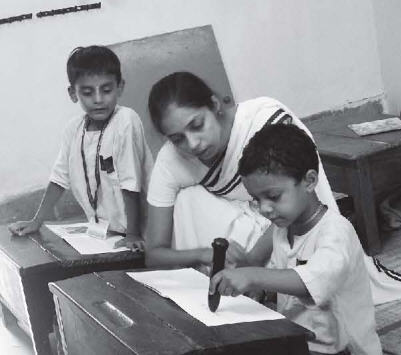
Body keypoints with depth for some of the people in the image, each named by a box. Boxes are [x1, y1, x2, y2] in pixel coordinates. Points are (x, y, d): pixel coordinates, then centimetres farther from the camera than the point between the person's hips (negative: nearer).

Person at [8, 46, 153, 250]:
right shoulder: (74, 128, 0)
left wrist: (133, 234, -19)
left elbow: (131, 185, -17)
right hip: (99, 231, 5)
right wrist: (36, 223, 9)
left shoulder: (126, 121, -16)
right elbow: (60, 178, 10)